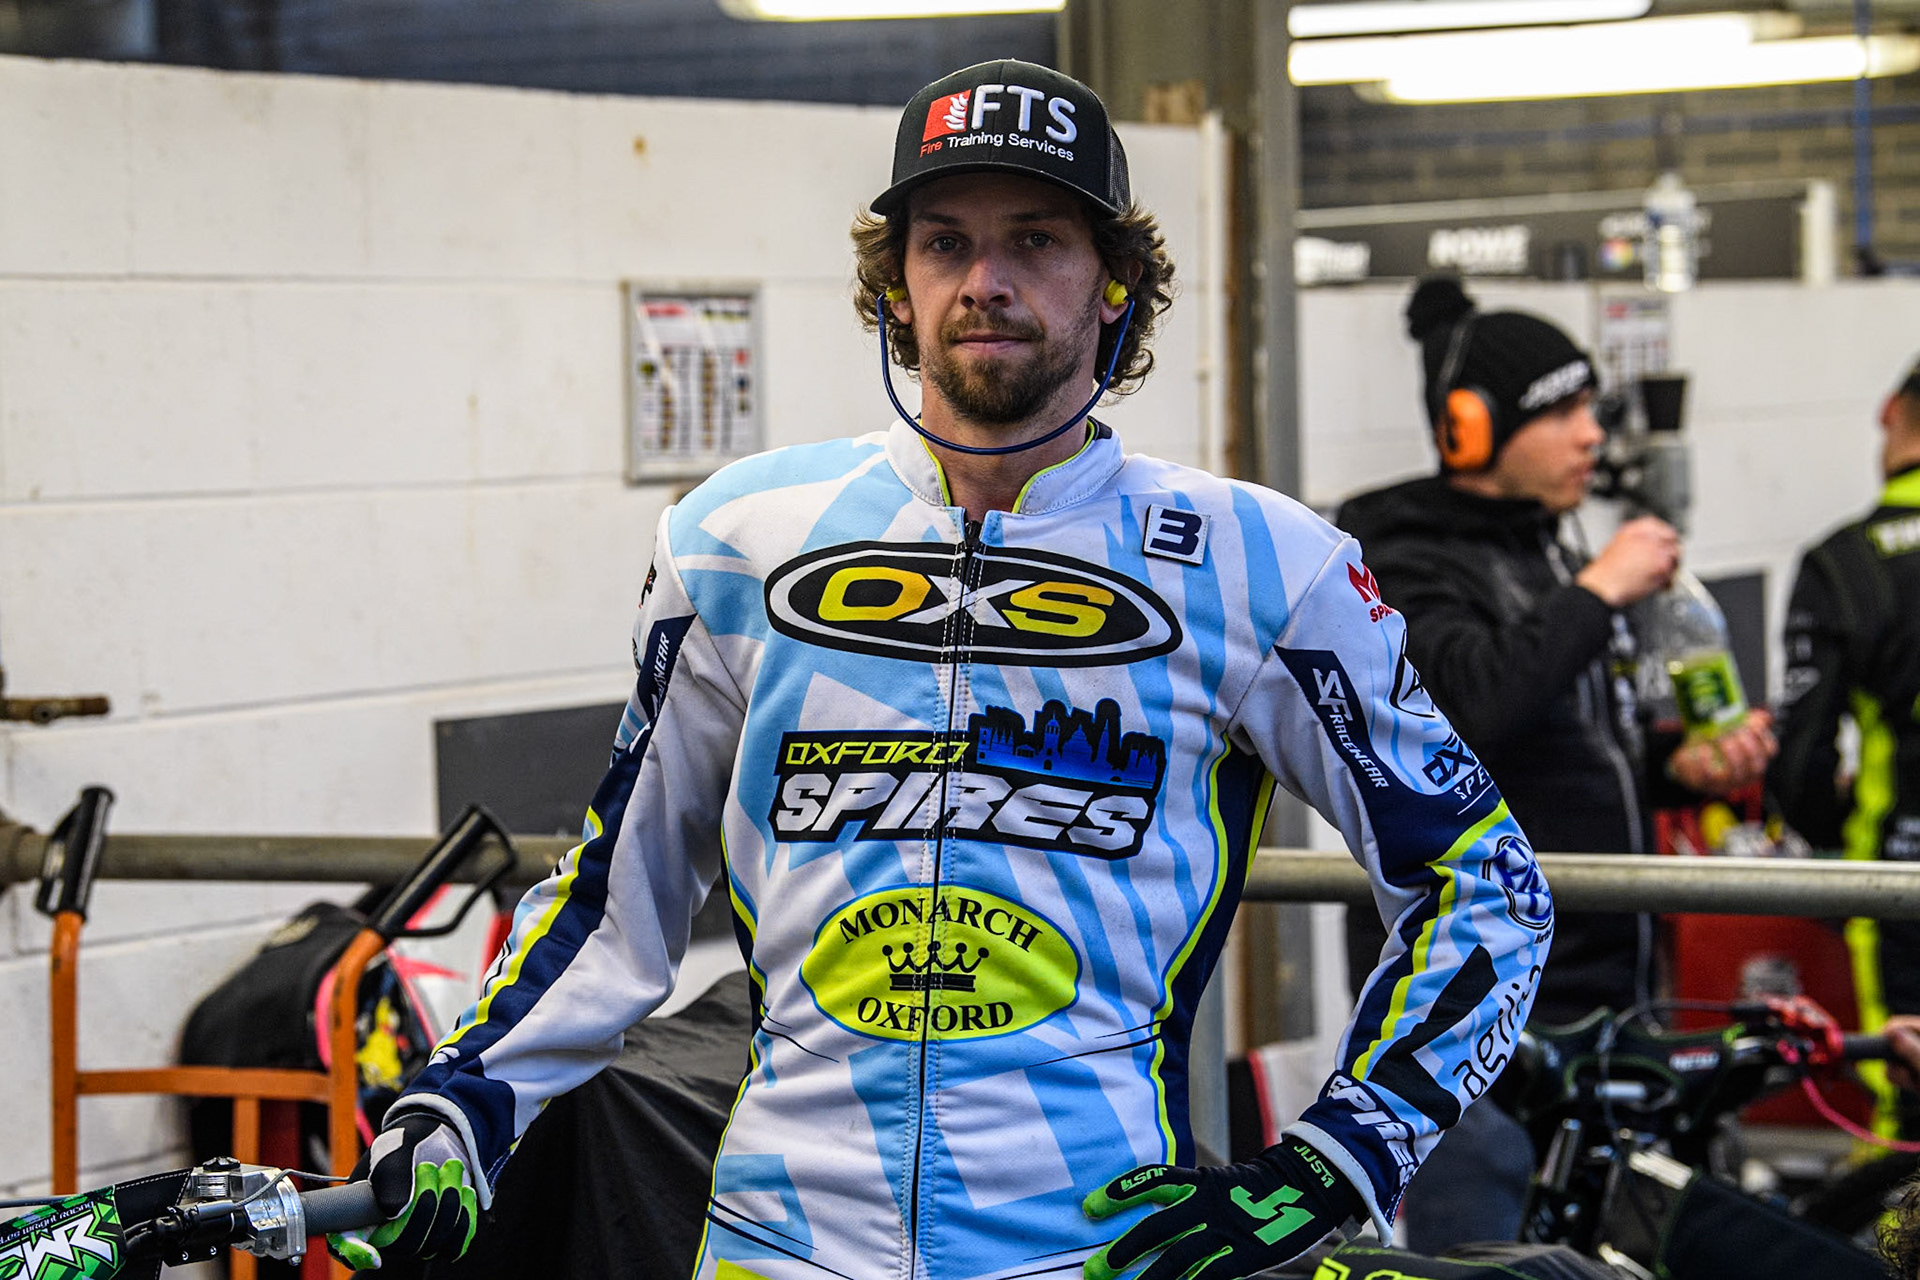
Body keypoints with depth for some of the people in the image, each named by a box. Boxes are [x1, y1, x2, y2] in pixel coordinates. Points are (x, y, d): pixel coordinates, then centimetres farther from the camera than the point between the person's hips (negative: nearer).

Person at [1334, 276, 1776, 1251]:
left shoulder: (1548, 554, 19)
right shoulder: (1407, 566, -10)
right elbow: (1472, 702, -31)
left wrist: (1680, 763, 9)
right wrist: (1599, 592, -19)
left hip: (1600, 988, 9)